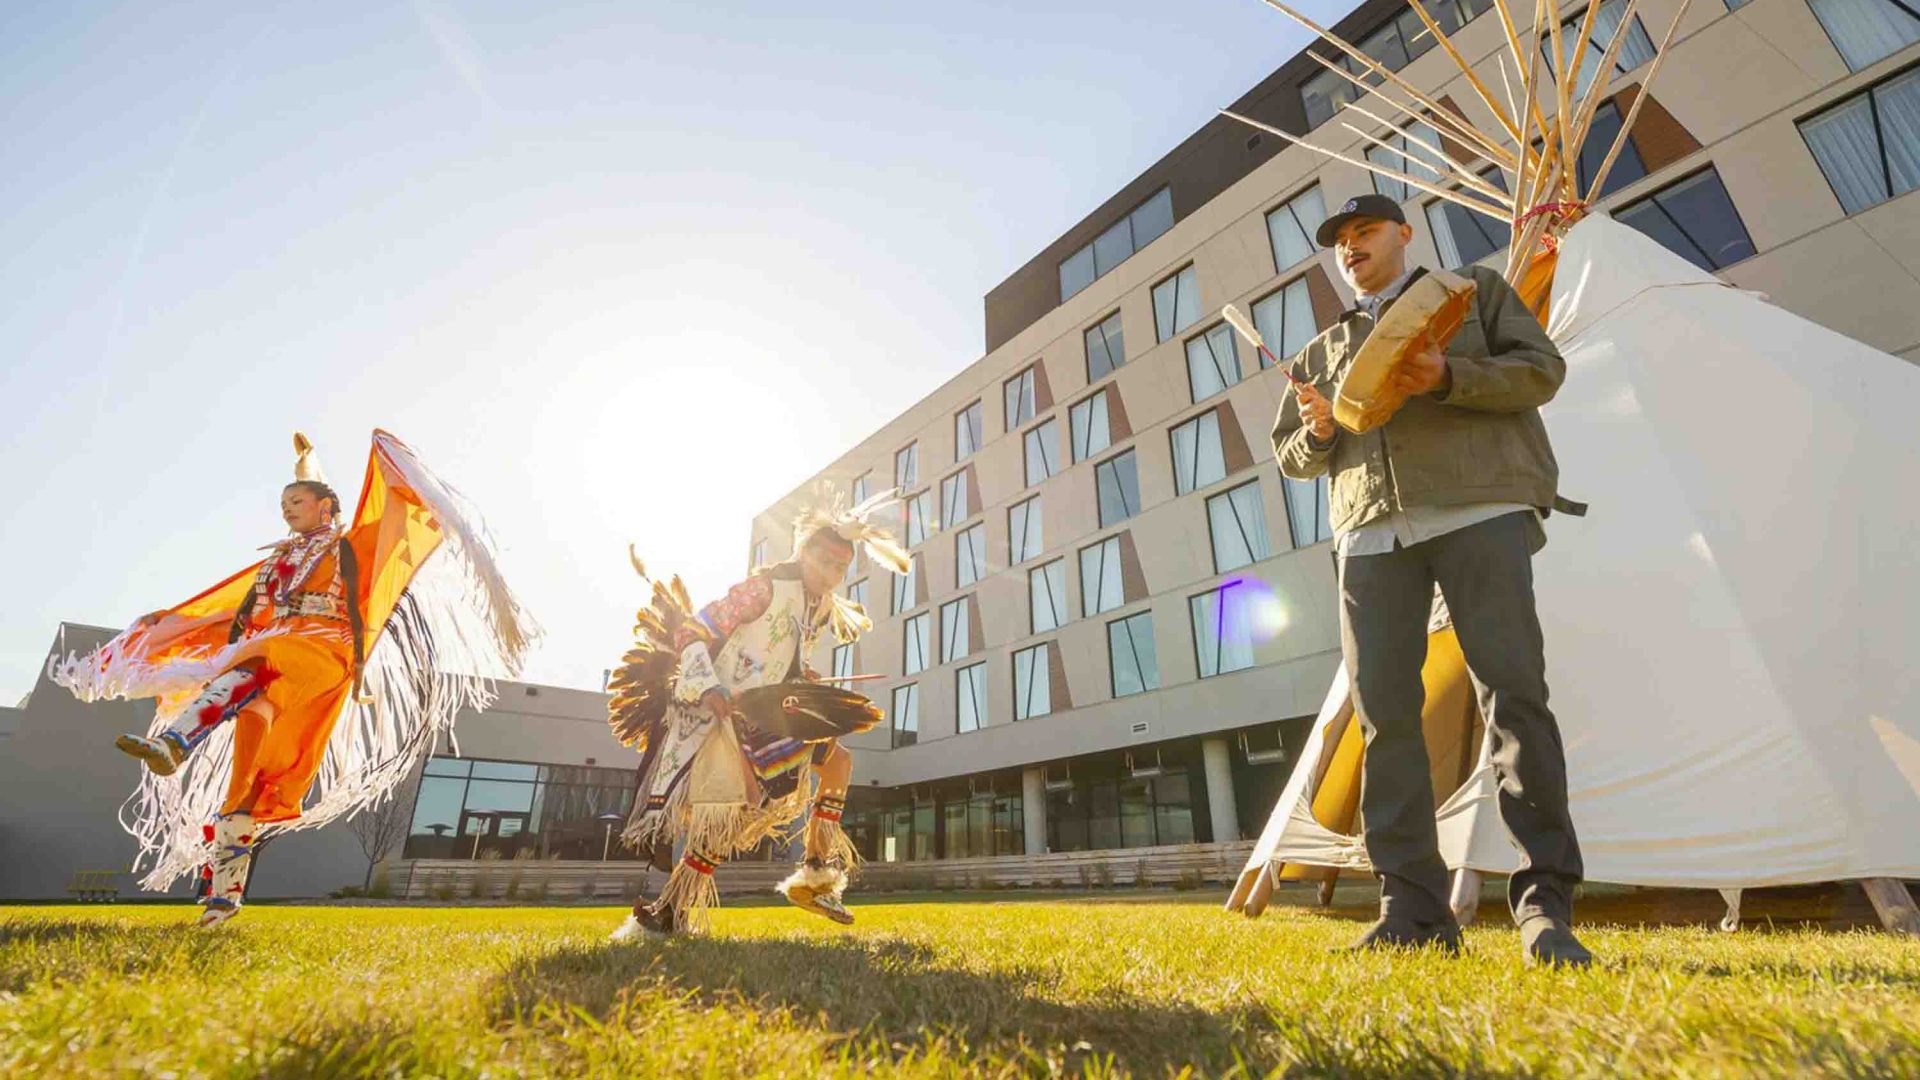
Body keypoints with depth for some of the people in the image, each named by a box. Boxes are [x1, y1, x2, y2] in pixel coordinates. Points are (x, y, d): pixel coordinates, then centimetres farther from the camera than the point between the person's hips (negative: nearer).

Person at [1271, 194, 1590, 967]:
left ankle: (1544, 905, -2)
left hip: (1479, 513, -3)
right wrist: (1319, 432, -1)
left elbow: (1541, 370, 7)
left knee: (1514, 694, -11)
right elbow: (1291, 457, 23)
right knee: (1385, 711, -4)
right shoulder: (1323, 349, 28)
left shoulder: (1473, 289, 21)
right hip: (1371, 532, 3)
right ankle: (1413, 909, 1)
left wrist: (1448, 377, -11)